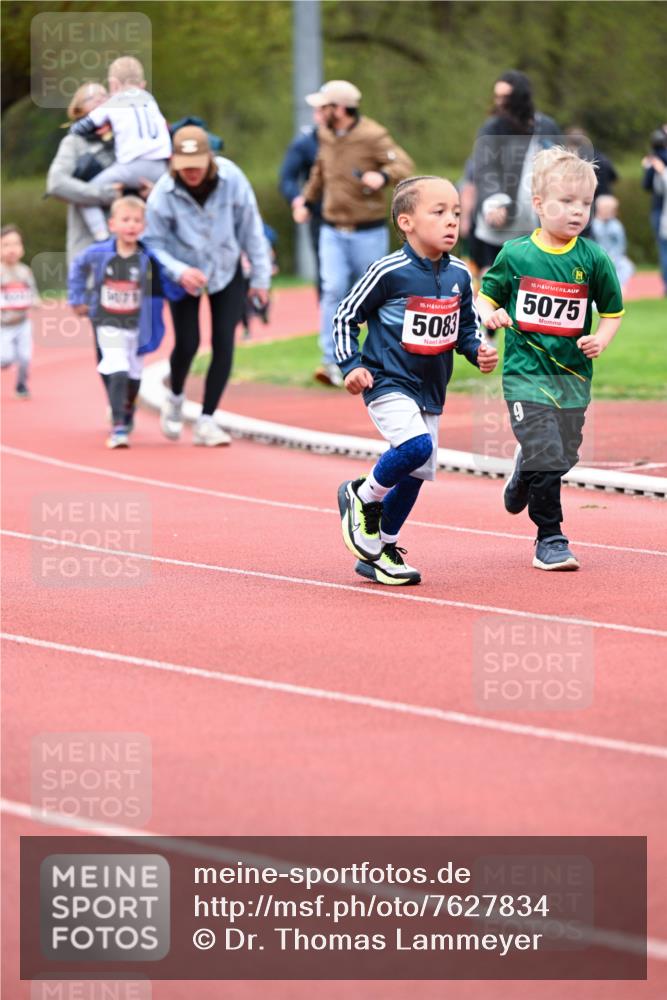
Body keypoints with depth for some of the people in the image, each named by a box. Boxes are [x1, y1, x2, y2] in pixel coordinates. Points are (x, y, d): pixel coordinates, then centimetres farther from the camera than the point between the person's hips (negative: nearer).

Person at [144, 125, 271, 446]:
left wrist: (260, 277, -3)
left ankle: (206, 421, 3)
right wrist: (180, 272, -35)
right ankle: (175, 398, 25)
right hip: (185, 273, -1)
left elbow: (251, 229, -10)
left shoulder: (232, 179, -22)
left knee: (223, 345, -6)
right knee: (187, 344, -8)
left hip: (227, 271, 2)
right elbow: (153, 244, -18)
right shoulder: (163, 194, -26)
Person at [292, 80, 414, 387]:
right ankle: (332, 362, -13)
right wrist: (307, 200, 27)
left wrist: (383, 176, -42)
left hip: (368, 232, -4)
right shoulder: (326, 135, 6)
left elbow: (404, 165, -23)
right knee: (333, 290, -12)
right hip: (333, 231, 4)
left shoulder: (373, 136, -14)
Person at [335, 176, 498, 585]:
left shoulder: (459, 275, 2)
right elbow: (346, 317, -6)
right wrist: (351, 365, -14)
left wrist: (479, 350, -2)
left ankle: (381, 551, 27)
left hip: (431, 389, 7)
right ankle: (363, 497, 0)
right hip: (388, 382, -7)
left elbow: (467, 325, 17)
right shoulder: (389, 272, -16)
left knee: (415, 473, 10)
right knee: (416, 445, -28)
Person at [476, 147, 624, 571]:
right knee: (546, 456, -10)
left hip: (573, 373, 3)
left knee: (564, 454, 10)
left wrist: (601, 339, -11)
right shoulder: (515, 254, -4)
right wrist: (489, 314, -12)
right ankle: (550, 537, 2)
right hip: (526, 371, -3)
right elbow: (488, 294, 9)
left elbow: (612, 311, 8)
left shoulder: (594, 260, -2)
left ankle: (523, 478, 44)